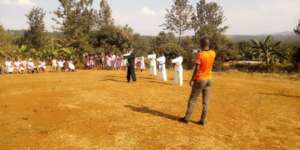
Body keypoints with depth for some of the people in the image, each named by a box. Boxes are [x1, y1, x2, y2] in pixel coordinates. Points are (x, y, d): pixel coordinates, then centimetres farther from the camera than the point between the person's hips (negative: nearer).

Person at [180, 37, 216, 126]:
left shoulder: (199, 54, -17)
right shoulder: (213, 54, 1)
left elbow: (196, 69, -18)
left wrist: (192, 79, -10)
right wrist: (206, 48, 15)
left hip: (200, 79, -5)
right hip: (208, 79, 5)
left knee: (192, 99, 6)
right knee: (205, 101, 8)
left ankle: (187, 118, 12)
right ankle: (203, 120, 12)